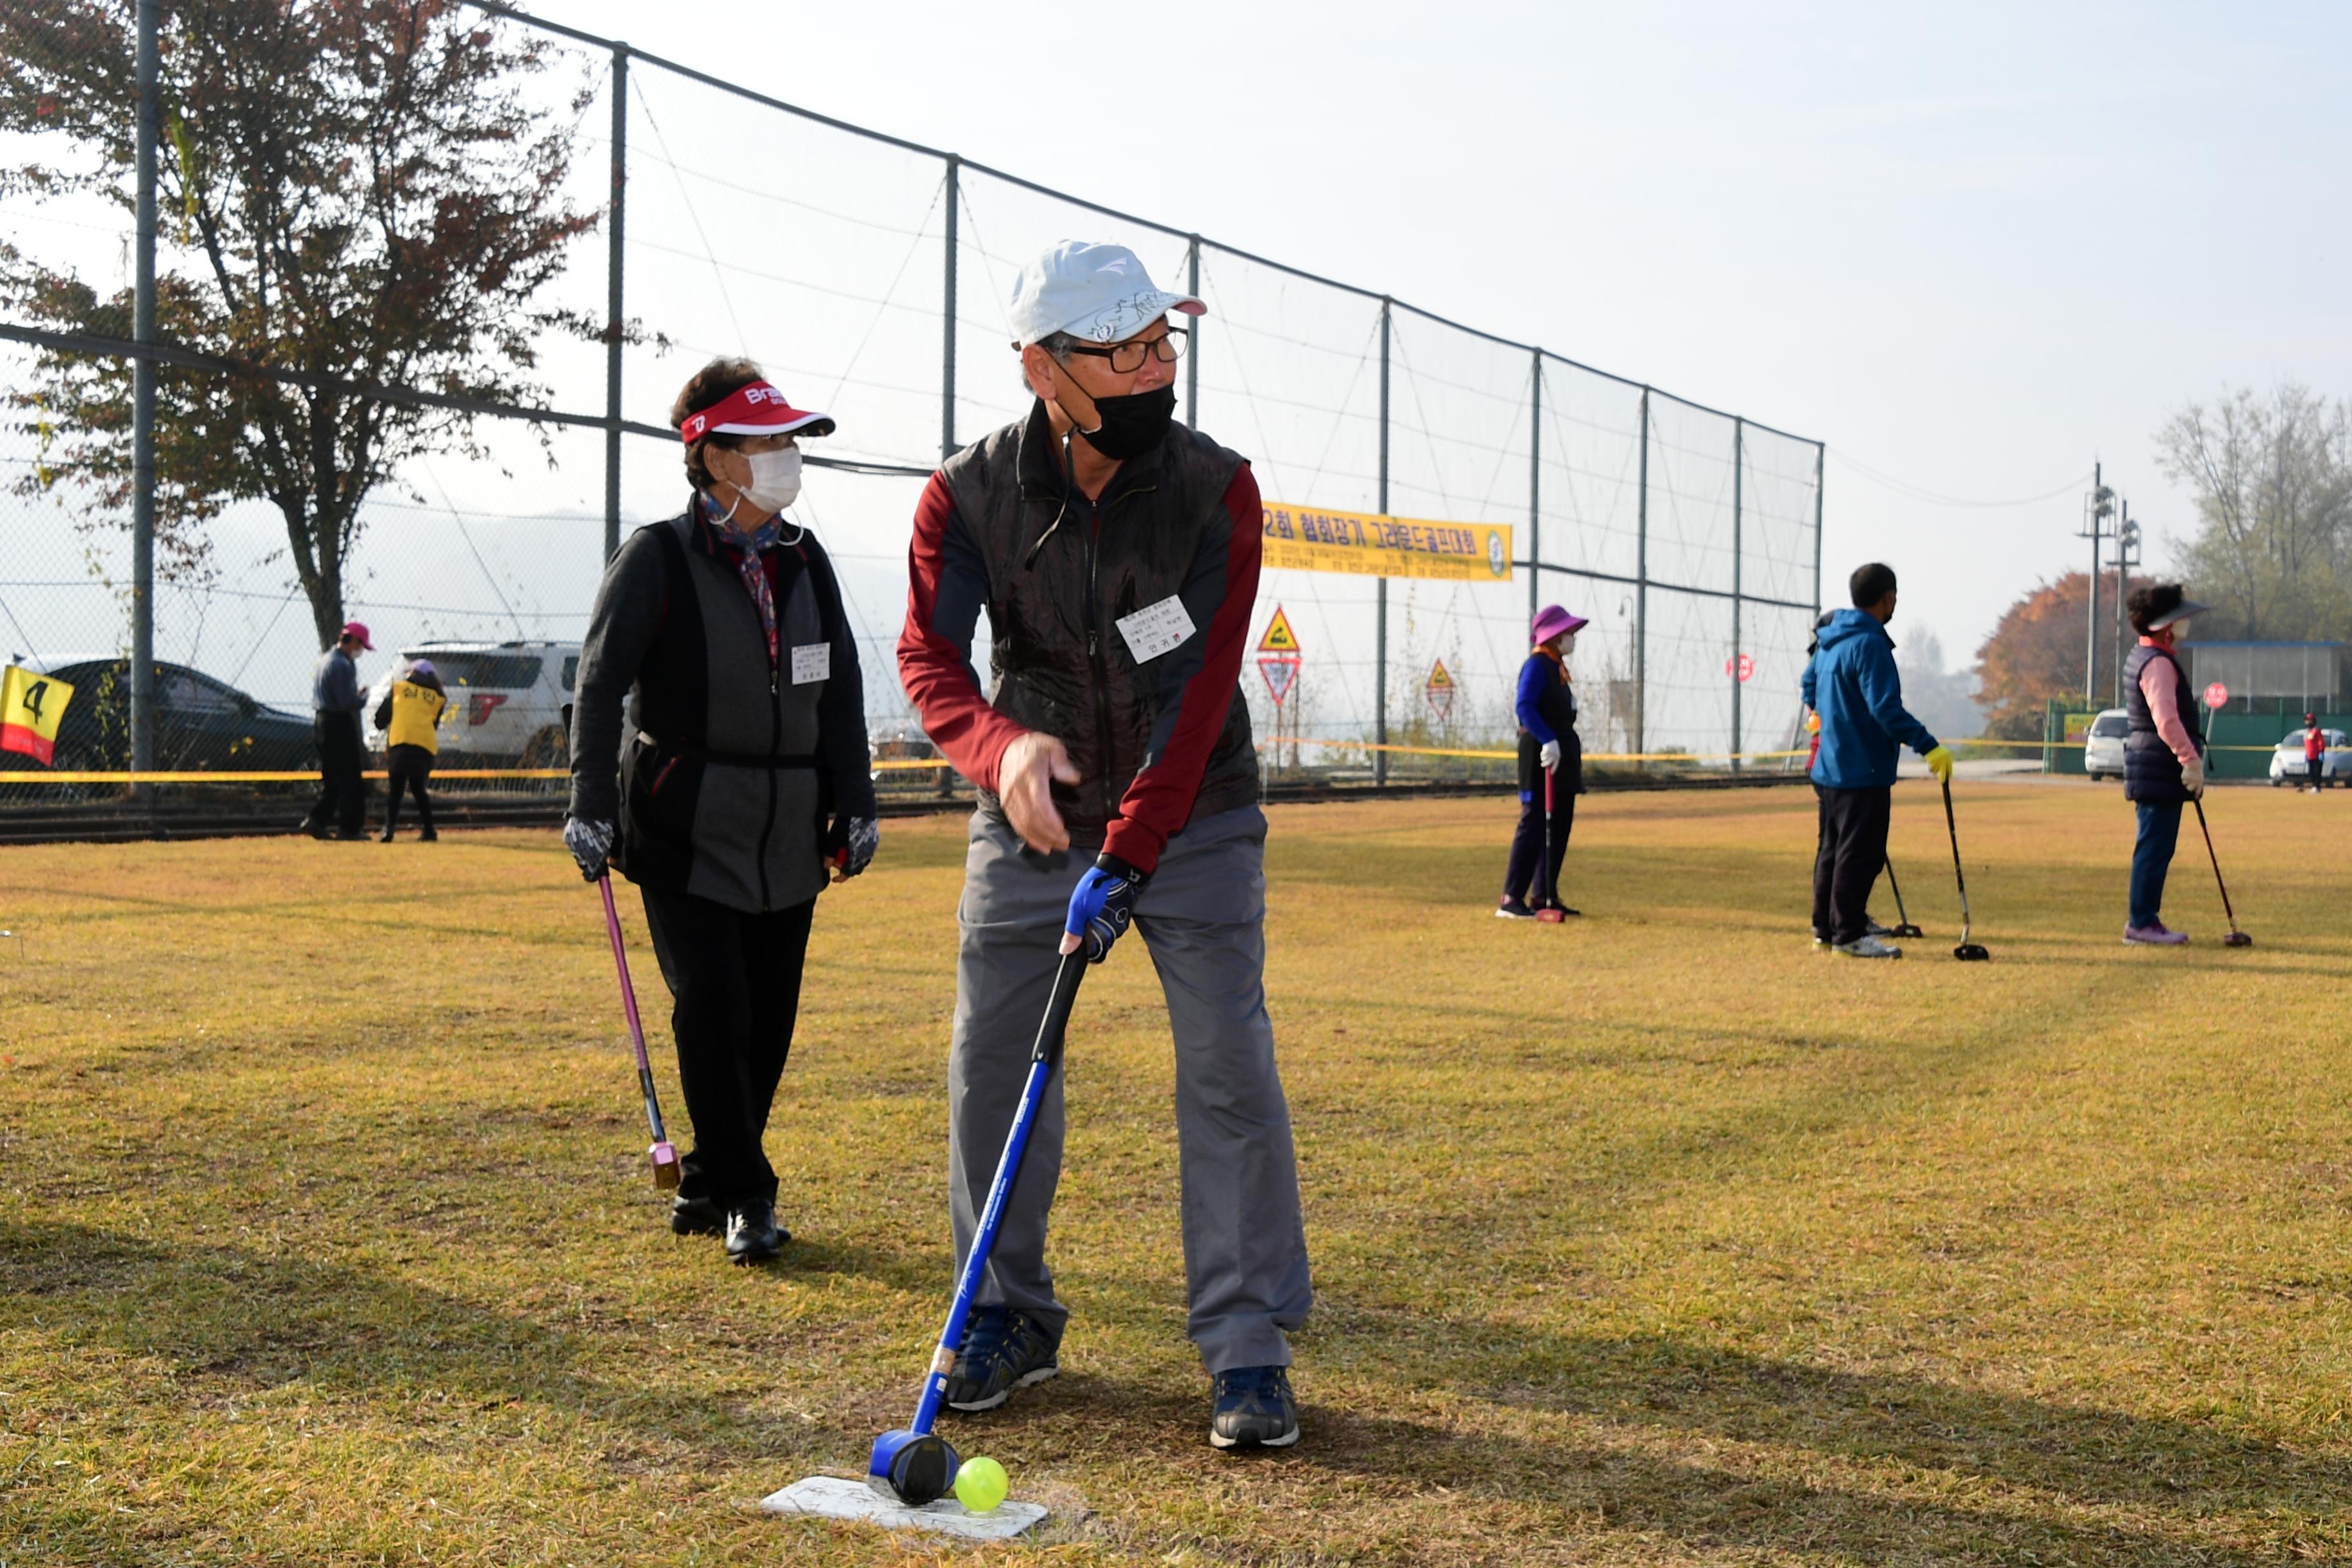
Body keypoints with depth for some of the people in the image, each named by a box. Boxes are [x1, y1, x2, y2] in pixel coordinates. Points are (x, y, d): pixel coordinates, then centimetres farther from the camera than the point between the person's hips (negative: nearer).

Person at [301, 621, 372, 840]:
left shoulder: (324, 659, 14)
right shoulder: (342, 665, -17)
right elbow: (348, 702, -22)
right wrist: (364, 700, -3)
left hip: (320, 721, 9)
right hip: (339, 723, -9)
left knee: (330, 776, 14)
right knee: (350, 778, -2)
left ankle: (317, 820, 6)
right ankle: (349, 827, 0)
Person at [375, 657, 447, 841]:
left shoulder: (398, 688, 13)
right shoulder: (438, 698, 18)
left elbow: (381, 719, 14)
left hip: (400, 742, -2)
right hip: (426, 746, 2)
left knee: (395, 787, -2)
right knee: (418, 787, 17)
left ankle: (389, 828, -19)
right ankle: (429, 830, 14)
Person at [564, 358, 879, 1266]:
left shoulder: (807, 563, 10)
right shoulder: (657, 559, -6)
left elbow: (842, 691, 13)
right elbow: (601, 684, -8)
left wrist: (855, 803, 7)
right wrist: (591, 804, -16)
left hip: (788, 838, 5)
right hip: (686, 834, -5)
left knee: (768, 1021, 7)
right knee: (713, 1012, -10)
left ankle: (705, 1189, 22)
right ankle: (744, 1198, 3)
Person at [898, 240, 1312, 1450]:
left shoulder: (1215, 490, -16)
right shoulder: (967, 496, -12)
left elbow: (1197, 693, -21)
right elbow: (929, 654, -17)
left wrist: (1124, 860, -29)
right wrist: (1001, 744, -40)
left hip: (1192, 817, -2)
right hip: (1033, 815, 2)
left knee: (1227, 1065, -9)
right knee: (992, 1064, 4)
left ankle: (1246, 1346, 1)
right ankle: (1012, 1316, 22)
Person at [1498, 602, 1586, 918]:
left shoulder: (1556, 666, 18)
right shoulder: (1536, 665, -13)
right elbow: (1524, 706, -24)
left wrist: (1571, 745, 17)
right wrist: (1548, 741, -32)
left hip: (1563, 752, 11)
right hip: (1542, 753, -11)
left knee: (1559, 826, 13)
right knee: (1534, 824, -12)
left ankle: (1544, 896, 20)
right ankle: (1511, 900, -11)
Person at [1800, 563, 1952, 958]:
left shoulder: (1830, 640, 10)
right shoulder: (1869, 644, -19)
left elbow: (1810, 686, 25)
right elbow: (1886, 708, -27)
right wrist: (1928, 746, -28)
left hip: (1830, 766, 10)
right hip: (1863, 770, -10)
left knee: (1834, 846, 17)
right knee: (1860, 852, -6)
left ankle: (1826, 922, 25)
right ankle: (1849, 933, -4)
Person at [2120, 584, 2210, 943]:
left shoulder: (2141, 658, 17)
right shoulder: (2158, 663, -16)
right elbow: (2166, 719, -29)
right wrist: (2190, 759, -32)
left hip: (2150, 769, 11)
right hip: (2160, 771, -11)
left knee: (2154, 847, 14)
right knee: (2155, 847, -7)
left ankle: (2144, 919, 18)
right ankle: (2142, 922, -4)